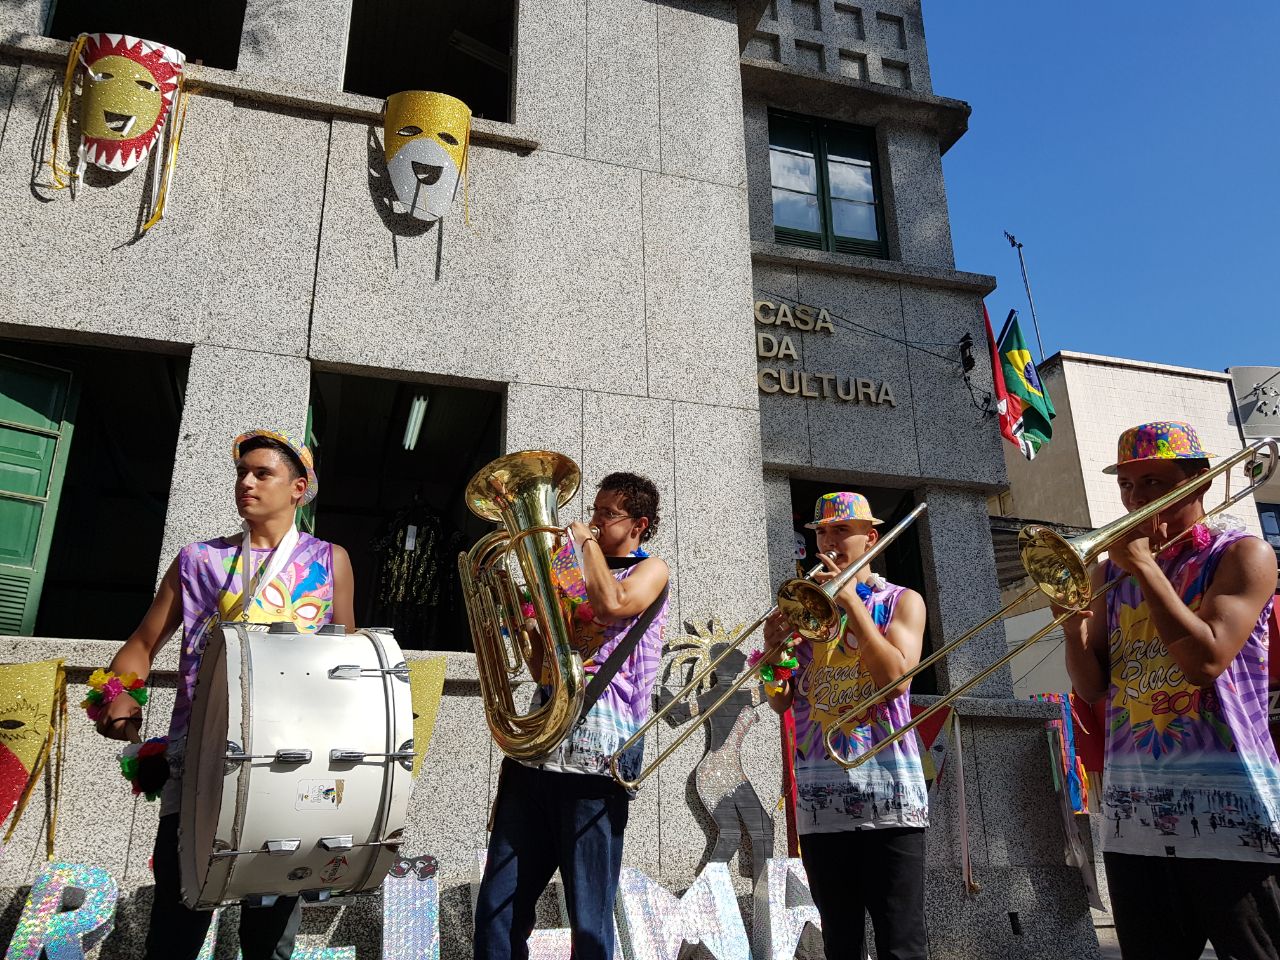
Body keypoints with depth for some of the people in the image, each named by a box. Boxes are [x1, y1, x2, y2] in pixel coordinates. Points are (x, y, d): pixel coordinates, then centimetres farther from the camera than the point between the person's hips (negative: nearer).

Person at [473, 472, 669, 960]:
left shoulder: (650, 570, 6)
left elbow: (615, 604, -18)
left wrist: (586, 541, -3)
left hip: (595, 759, -6)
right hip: (536, 749, 6)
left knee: (588, 918, 0)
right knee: (497, 908, 5)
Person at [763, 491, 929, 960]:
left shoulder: (902, 601, 6)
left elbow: (895, 676, -12)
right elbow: (780, 703, 8)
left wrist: (851, 601, -12)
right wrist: (774, 654, -11)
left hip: (887, 795, -3)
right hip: (820, 797, 4)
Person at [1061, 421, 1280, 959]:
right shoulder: (1110, 571, 11)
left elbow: (1205, 660, -19)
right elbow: (1091, 689, 7)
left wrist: (1144, 563, -14)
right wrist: (1073, 619, -11)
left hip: (1229, 814, -5)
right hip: (1134, 819, 5)